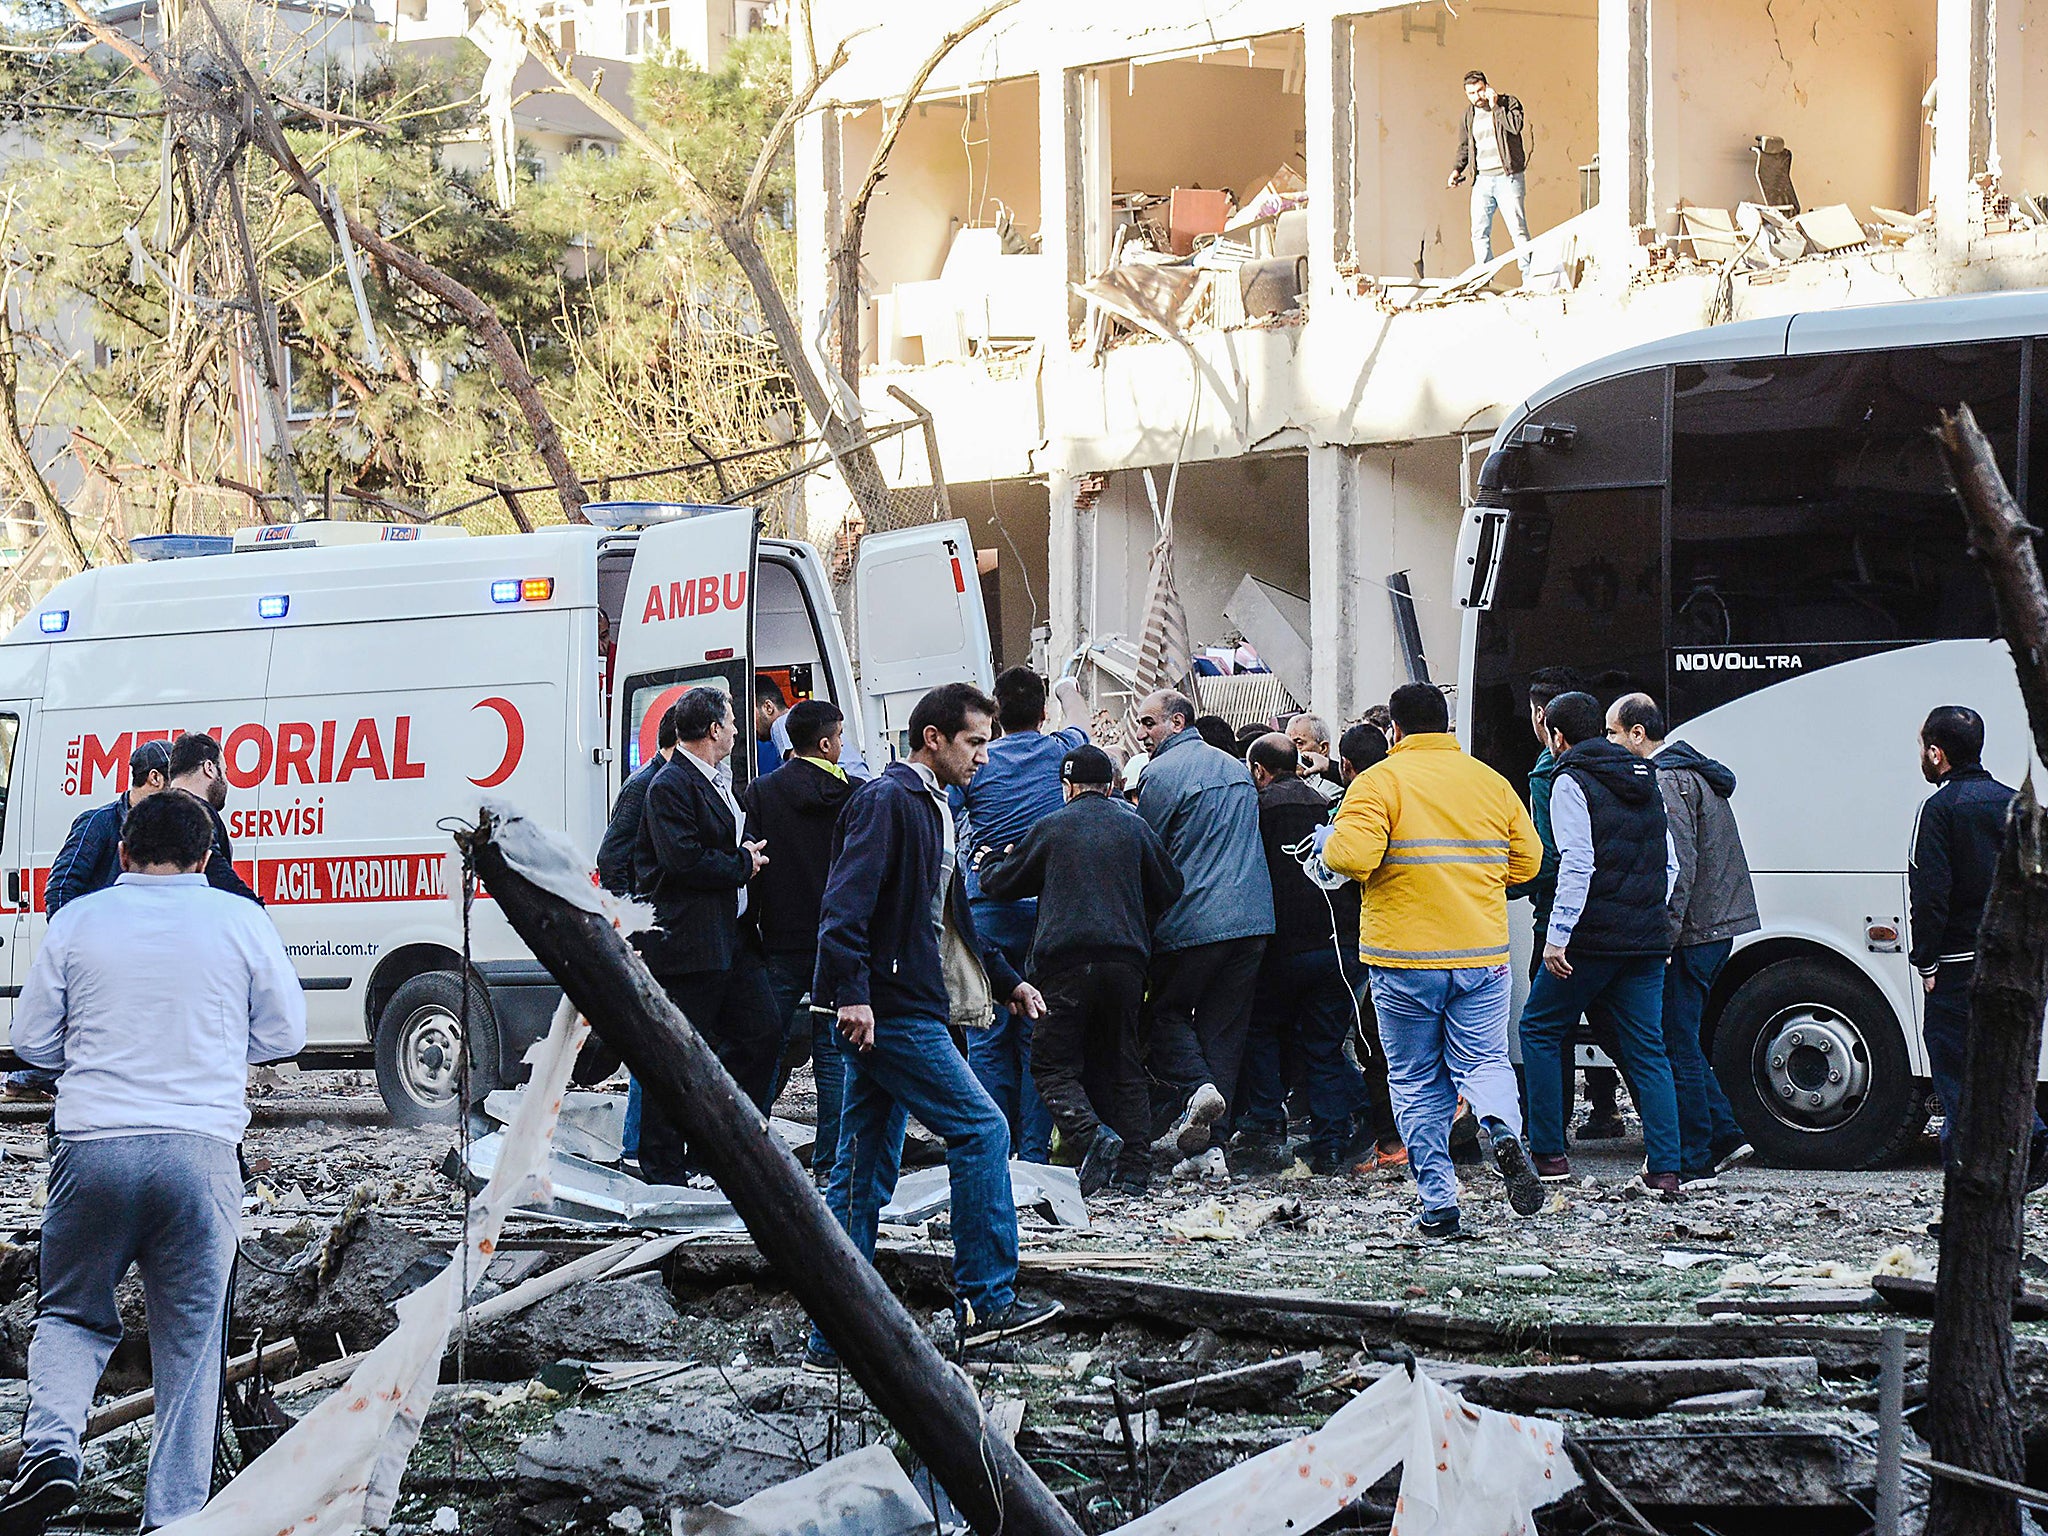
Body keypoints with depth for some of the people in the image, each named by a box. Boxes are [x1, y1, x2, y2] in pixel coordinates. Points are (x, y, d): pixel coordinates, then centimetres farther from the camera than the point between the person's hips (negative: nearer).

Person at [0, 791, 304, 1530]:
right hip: (202, 1149, 0)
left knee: (72, 1314, 17)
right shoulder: (240, 920, 4)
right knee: (190, 1341, 8)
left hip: (92, 1145, 0)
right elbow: (285, 1033, 12)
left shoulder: (77, 921, 5)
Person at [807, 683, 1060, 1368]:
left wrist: (1007, 980, 31)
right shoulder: (886, 800, -10)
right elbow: (847, 903, -21)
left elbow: (951, 919, 33)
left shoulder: (932, 811, 21)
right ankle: (986, 1303, -4)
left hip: (890, 1012, 10)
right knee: (982, 1130, -8)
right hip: (888, 1011, -10)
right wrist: (852, 993, -28)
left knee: (864, 1175, 8)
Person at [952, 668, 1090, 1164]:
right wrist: (1069, 692, 48)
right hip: (1047, 911, 1)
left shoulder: (977, 764, -3)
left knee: (988, 1037, 3)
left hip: (987, 909, -1)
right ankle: (1034, 1152, 3)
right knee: (1038, 1035, 4)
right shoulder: (1059, 753, 3)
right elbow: (1081, 728, 28)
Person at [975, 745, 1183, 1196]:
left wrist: (987, 862, 34)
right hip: (1125, 961, 3)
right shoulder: (1135, 827, 10)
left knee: (1054, 1066, 1)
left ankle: (1094, 1136, -24)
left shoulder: (1051, 828, 2)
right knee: (1124, 1065, 11)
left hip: (1065, 960, -3)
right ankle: (1134, 1170, 4)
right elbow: (1169, 891, 19)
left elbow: (1004, 883, 12)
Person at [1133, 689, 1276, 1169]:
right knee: (1224, 1026, 8)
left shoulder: (1161, 774, -8)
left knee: (1167, 1012, 11)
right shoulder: (1237, 769, 16)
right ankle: (1212, 1142, 5)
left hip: (1191, 922, -6)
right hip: (1252, 917, 6)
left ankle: (1195, 1088, -15)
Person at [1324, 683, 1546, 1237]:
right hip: (1483, 956, 3)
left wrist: (1328, 843, 3)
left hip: (1404, 959, -3)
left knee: (1417, 1081, 8)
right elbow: (1526, 860, 14)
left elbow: (1352, 854, -19)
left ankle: (1438, 1202, 4)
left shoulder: (1380, 781, -6)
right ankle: (1505, 1133, -23)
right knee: (1484, 1061, 10)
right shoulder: (1491, 783, 9)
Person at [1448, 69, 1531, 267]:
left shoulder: (1508, 102, -1)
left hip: (1508, 178, -5)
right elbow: (1464, 146, 25)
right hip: (1482, 180, 5)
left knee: (1518, 229, -8)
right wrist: (1458, 169, 11)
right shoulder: (1469, 114, 15)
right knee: (1479, 233, 2)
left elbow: (1516, 126, -20)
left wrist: (1495, 106, -14)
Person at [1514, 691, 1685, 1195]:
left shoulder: (1573, 783, -7)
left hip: (1593, 939, -6)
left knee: (1540, 1030, 10)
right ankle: (1665, 1169, -3)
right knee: (1646, 1051, 6)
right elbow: (1669, 865, 18)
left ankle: (1549, 1154, 8)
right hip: (1646, 942, 6)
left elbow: (1577, 865, -17)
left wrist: (1558, 936, -17)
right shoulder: (1645, 782, 16)